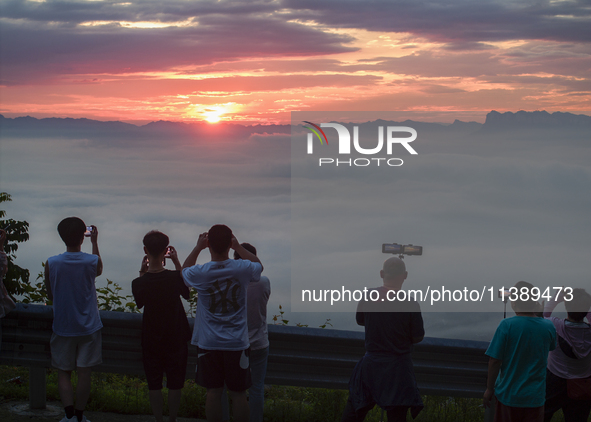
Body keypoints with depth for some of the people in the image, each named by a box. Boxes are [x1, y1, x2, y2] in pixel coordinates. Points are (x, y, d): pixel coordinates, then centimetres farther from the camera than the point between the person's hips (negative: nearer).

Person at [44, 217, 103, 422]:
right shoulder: (92, 261, -11)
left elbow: (50, 295, 3)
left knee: (63, 373, 9)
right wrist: (95, 242, 22)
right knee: (84, 373, 7)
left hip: (63, 327, 0)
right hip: (88, 327, 0)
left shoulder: (51, 263, -11)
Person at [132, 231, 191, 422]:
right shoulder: (174, 277, -19)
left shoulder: (138, 283, -16)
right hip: (175, 339, 0)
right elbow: (186, 292, 4)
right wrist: (177, 263, 1)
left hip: (151, 341, 1)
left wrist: (142, 273, 2)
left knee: (154, 385, 12)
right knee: (175, 384, 13)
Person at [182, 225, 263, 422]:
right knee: (238, 393, 7)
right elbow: (258, 265, 13)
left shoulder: (200, 273, -12)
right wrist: (238, 247, 16)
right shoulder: (242, 269, -12)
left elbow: (184, 270, 14)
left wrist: (197, 248, 18)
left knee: (213, 392, 8)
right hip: (237, 342, 0)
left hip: (209, 343, 0)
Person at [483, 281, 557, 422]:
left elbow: (494, 361, -13)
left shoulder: (506, 325, -14)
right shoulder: (548, 327, -6)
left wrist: (489, 389, -1)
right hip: (535, 396, 2)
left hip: (508, 393, -1)